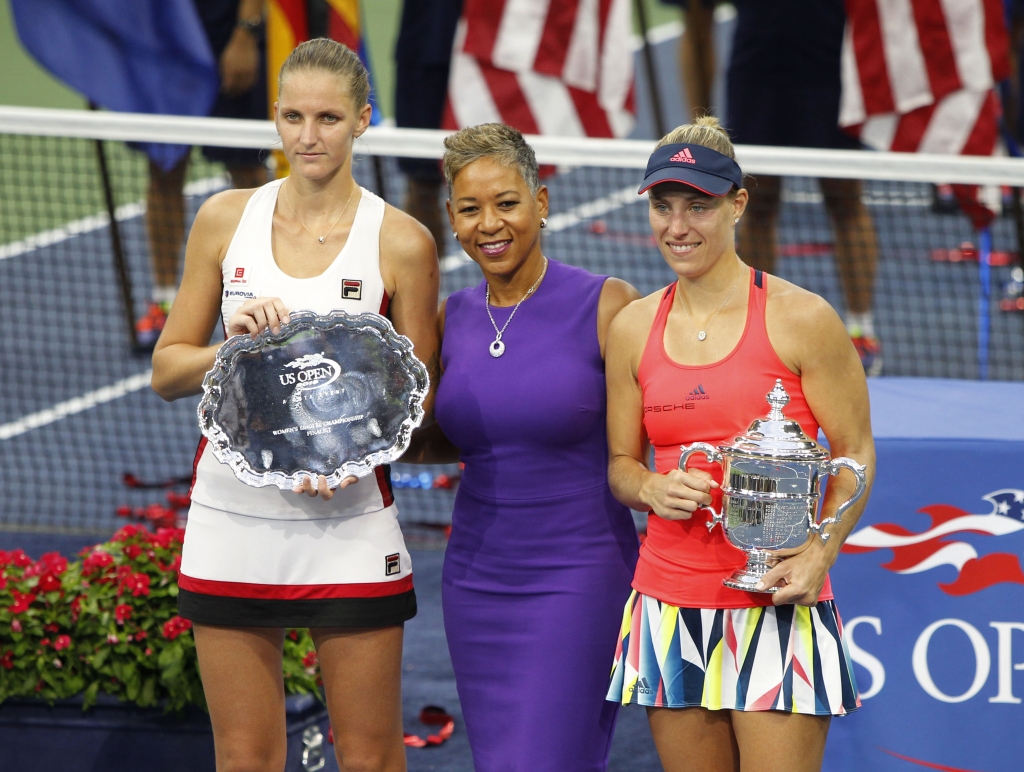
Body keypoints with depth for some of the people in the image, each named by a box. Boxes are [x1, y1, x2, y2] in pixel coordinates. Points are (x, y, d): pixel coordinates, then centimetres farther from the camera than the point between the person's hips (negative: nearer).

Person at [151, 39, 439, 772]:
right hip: (230, 514, 2)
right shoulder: (226, 219, 5)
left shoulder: (401, 241, -3)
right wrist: (234, 347, -13)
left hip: (348, 522, -2)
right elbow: (167, 370, 8)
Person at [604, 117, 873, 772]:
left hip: (777, 601, -4)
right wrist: (654, 490, -7)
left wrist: (820, 551, -15)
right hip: (670, 602, 4)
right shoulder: (634, 329, 9)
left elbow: (856, 453, 0)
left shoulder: (801, 319, -3)